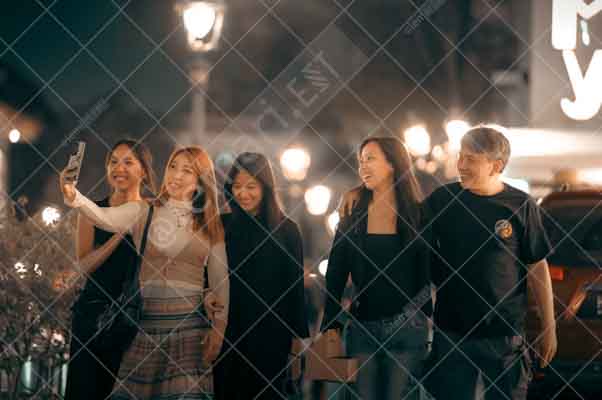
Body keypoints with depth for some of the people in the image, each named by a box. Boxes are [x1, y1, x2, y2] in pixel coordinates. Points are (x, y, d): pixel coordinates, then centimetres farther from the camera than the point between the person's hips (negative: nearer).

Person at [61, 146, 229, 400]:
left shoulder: (210, 224, 8)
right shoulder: (143, 212, 4)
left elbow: (220, 280, 10)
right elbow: (104, 217, -16)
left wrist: (218, 328, 2)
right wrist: (74, 197, -35)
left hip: (189, 324, 0)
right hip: (146, 322, 0)